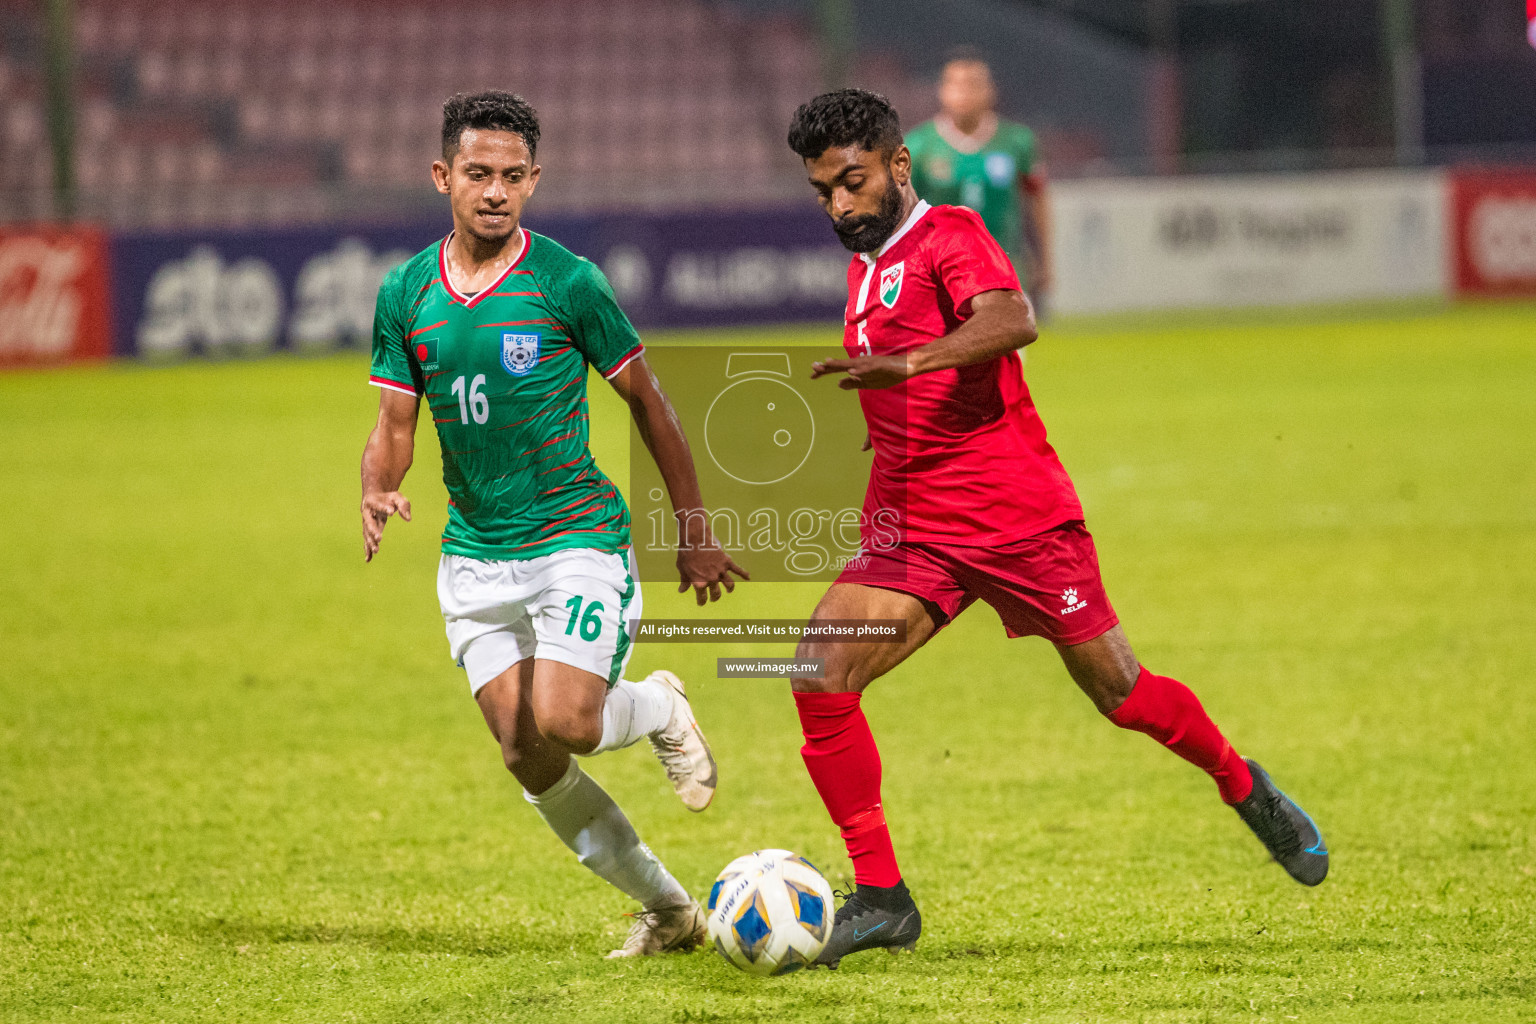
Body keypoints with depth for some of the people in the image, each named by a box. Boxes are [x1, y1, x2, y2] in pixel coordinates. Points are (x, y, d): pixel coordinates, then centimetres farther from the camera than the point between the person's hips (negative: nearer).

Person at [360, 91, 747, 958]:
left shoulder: (566, 282, -8)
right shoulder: (407, 294, 4)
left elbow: (648, 402, 1)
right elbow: (395, 430, 9)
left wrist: (696, 533, 4)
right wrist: (377, 491, -14)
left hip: (577, 537, -4)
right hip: (474, 554, 4)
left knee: (565, 724, -22)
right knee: (526, 756, -1)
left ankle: (657, 708, 15)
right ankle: (669, 908, 16)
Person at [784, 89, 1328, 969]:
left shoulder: (948, 234, -9)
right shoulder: (868, 265, 16)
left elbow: (1013, 320, -31)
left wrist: (901, 365, -44)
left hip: (1018, 516, -6)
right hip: (911, 531, 6)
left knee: (1121, 694, 6)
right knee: (819, 676, -15)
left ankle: (1248, 790, 35)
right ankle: (881, 900, -11)